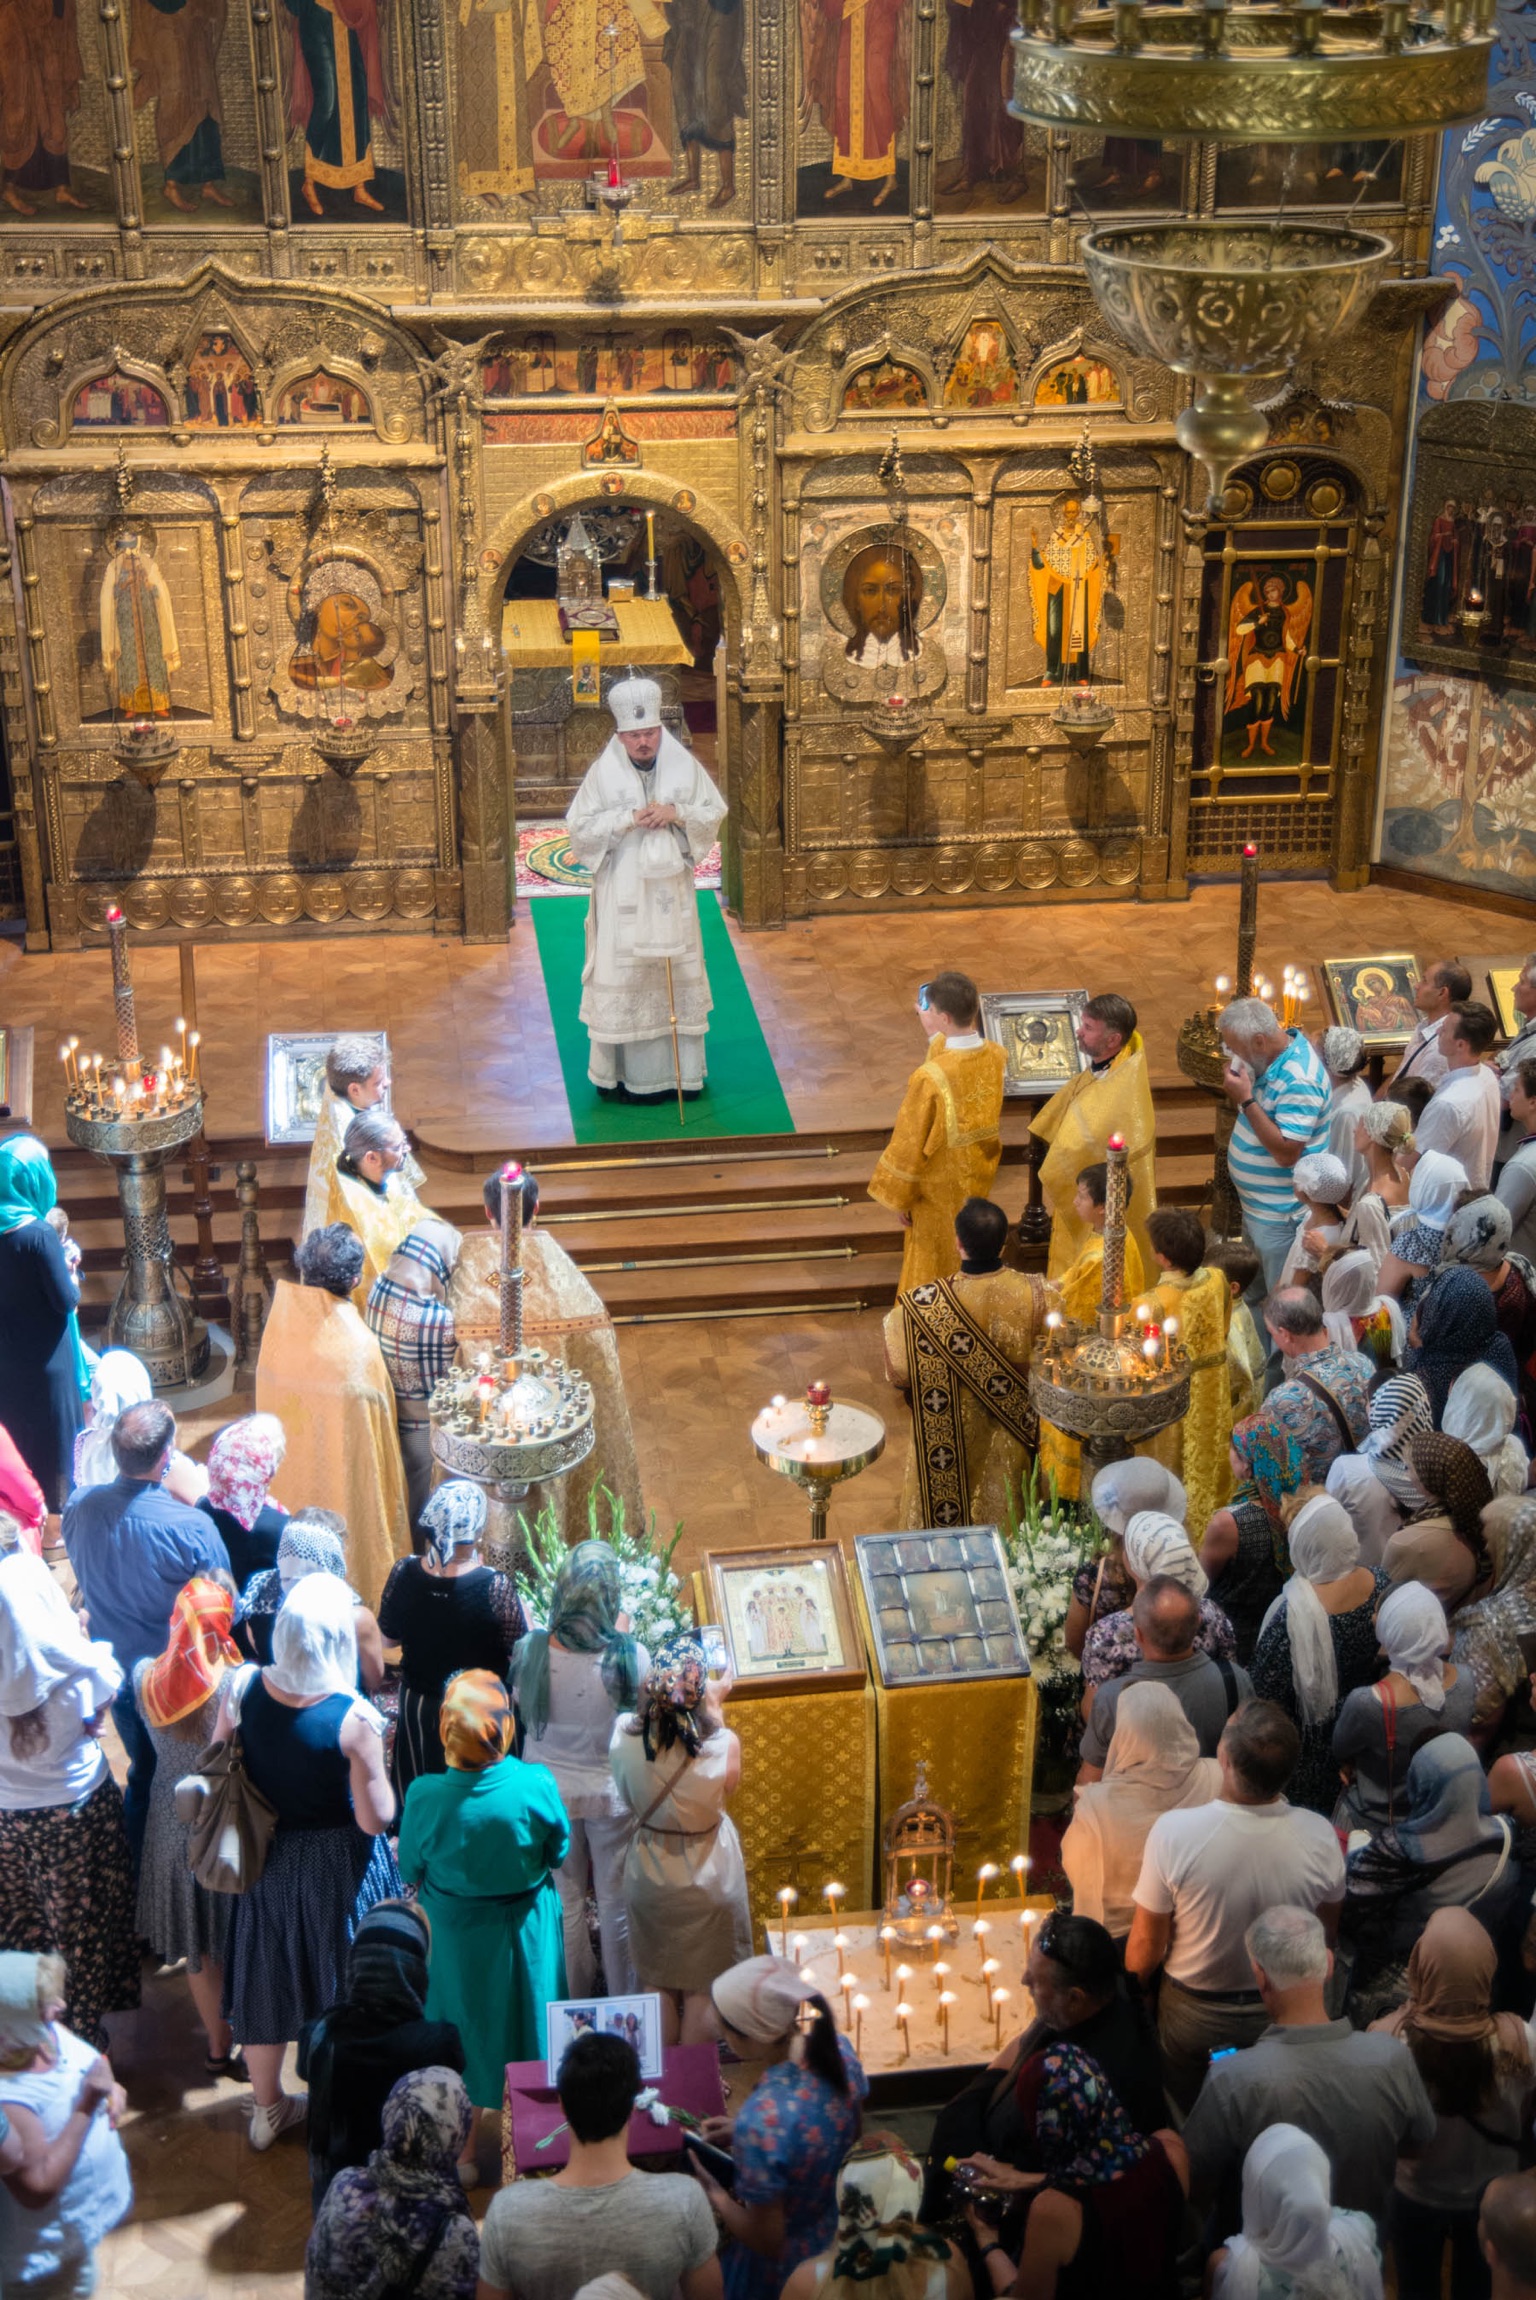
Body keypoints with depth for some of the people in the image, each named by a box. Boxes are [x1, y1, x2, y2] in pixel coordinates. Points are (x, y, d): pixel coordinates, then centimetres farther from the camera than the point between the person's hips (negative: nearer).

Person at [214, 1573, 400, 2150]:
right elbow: (375, 1819, -22)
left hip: (267, 1859, 4)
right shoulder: (353, 1718, -28)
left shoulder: (241, 1689, -18)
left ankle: (267, 2107, 43)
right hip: (340, 1866, -4)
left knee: (268, 1973, 23)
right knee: (346, 1975, 19)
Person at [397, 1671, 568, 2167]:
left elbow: (410, 1870, -11)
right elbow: (559, 1852, -9)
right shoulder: (536, 1784, -27)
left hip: (455, 1935, 0)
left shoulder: (425, 1796, -28)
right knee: (527, 2016, 22)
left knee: (464, 2030, 21)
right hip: (526, 1925, 0)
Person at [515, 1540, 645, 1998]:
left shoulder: (531, 1650, -20)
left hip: (550, 1789, 2)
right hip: (611, 1793, -2)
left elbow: (524, 1706, -3)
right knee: (616, 1901, 17)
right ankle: (623, 2001, 33)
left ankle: (574, 1998, 38)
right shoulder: (629, 1657, -26)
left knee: (565, 1900, 21)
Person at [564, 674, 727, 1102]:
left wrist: (677, 814, -15)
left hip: (671, 887, 3)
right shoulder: (603, 772, -6)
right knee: (623, 976, -1)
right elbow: (579, 826, -6)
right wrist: (628, 819, -18)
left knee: (676, 974, 8)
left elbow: (714, 812, 4)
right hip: (622, 894, -3)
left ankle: (678, 1069, 17)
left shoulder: (684, 764, -1)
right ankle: (623, 1074, 5)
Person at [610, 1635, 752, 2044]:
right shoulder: (723, 1746, -31)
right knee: (700, 1991, 18)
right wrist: (715, 1714, -1)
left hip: (648, 1882, 3)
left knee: (658, 1985, 23)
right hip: (706, 1883, -2)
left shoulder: (625, 1738, -24)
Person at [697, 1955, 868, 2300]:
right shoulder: (838, 2049, -20)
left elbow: (767, 2240, -26)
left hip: (780, 2271, -5)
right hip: (835, 2232, 5)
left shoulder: (761, 2122, -40)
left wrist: (712, 2193, -11)